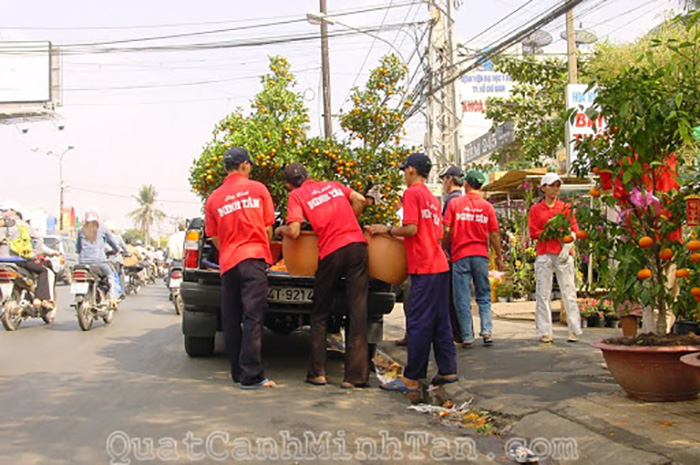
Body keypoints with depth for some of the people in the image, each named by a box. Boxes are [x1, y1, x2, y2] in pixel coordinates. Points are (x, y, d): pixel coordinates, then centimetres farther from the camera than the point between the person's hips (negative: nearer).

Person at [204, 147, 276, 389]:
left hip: (227, 262, 3)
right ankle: (252, 376, -10)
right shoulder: (257, 189, 3)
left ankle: (237, 372, 15)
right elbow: (268, 227, 10)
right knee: (252, 318, -6)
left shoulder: (213, 199, 9)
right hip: (253, 259, -3)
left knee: (231, 321, 9)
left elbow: (215, 237, 13)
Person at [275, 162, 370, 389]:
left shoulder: (296, 196, 5)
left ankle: (318, 372, 12)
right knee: (358, 313, 1)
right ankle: (355, 375, -1)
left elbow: (294, 231, -6)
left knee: (320, 315, 13)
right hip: (357, 245, 3)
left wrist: (279, 230, 15)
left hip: (331, 252, -3)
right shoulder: (332, 185, 19)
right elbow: (359, 200, 14)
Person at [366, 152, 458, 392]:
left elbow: (411, 229, -16)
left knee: (418, 323, -6)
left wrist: (387, 230, -2)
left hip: (424, 267, -9)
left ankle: (411, 379, -2)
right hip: (440, 265, 9)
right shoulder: (433, 198, 19)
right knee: (440, 321, 13)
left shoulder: (412, 193, -7)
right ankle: (447, 370, 17)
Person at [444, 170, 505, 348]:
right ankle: (487, 331, 2)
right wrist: (499, 258, 12)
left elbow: (447, 230, -5)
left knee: (462, 299, 3)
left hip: (460, 255, -2)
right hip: (481, 255, 2)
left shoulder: (455, 203, -2)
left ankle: (467, 337, 4)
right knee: (484, 296, 13)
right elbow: (494, 235, 3)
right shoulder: (487, 207, 2)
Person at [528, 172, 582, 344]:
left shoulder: (565, 207, 9)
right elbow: (533, 233, 4)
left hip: (563, 254, 0)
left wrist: (567, 247, -8)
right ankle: (544, 333, 5)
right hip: (544, 254, 0)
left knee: (569, 292, -2)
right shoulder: (536, 209, 8)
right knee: (543, 294, 0)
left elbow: (574, 230, 6)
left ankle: (574, 331, 3)